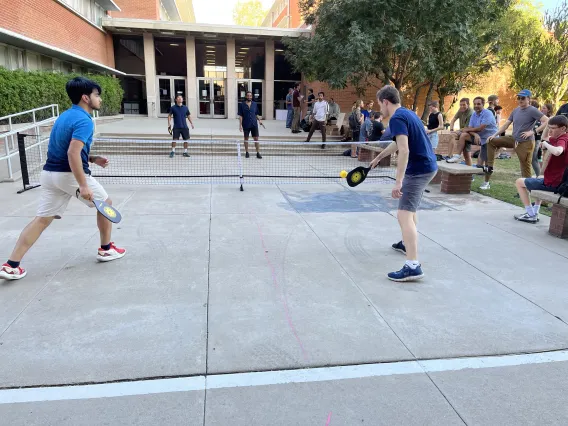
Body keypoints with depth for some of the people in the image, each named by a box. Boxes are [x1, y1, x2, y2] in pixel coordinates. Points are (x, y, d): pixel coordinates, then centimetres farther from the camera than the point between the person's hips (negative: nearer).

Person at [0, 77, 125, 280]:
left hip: (50, 173, 8)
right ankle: (106, 249, 23)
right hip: (70, 174, -8)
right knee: (105, 204, 13)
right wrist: (83, 185, -27)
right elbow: (73, 153, -26)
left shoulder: (65, 116, 16)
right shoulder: (84, 120, -15)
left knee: (42, 219, 8)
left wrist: (92, 159, 20)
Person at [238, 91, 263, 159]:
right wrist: (240, 125, -8)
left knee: (256, 138, -2)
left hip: (254, 124, 1)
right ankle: (247, 152, 21)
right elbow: (240, 115, -2)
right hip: (246, 125, -1)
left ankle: (258, 153, 2)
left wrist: (259, 120, -1)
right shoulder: (242, 105, -1)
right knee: (246, 138, 10)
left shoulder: (255, 104, 6)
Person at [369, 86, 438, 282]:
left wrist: (398, 181, -31)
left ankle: (413, 266, -22)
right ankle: (407, 243, 47)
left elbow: (404, 150, -27)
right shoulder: (407, 113, 16)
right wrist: (378, 157, 42)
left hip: (418, 169, -11)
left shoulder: (397, 118, -15)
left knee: (404, 215, -16)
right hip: (427, 165, 11)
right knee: (409, 207, 29)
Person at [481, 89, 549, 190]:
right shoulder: (516, 110, 10)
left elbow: (547, 121, -18)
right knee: (491, 141, 0)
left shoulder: (532, 110, -11)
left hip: (526, 143, -7)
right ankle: (489, 167, 1)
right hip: (514, 139, 7)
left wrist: (532, 131, -23)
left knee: (525, 168, -3)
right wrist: (494, 135, 0)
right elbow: (506, 124, 11)